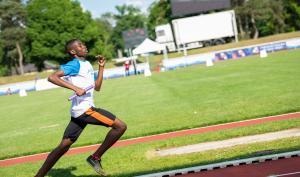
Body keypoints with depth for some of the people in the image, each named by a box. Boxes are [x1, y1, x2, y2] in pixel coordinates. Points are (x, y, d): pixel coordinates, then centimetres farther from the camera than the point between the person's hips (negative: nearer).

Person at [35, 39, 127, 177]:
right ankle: (95, 157, -2)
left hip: (79, 111, 9)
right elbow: (52, 77, -19)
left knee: (64, 145, 11)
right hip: (84, 108, -9)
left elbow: (97, 87, 25)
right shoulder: (75, 64, -8)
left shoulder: (87, 64, 20)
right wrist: (75, 88, -26)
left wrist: (101, 67, 19)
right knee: (120, 126, -9)